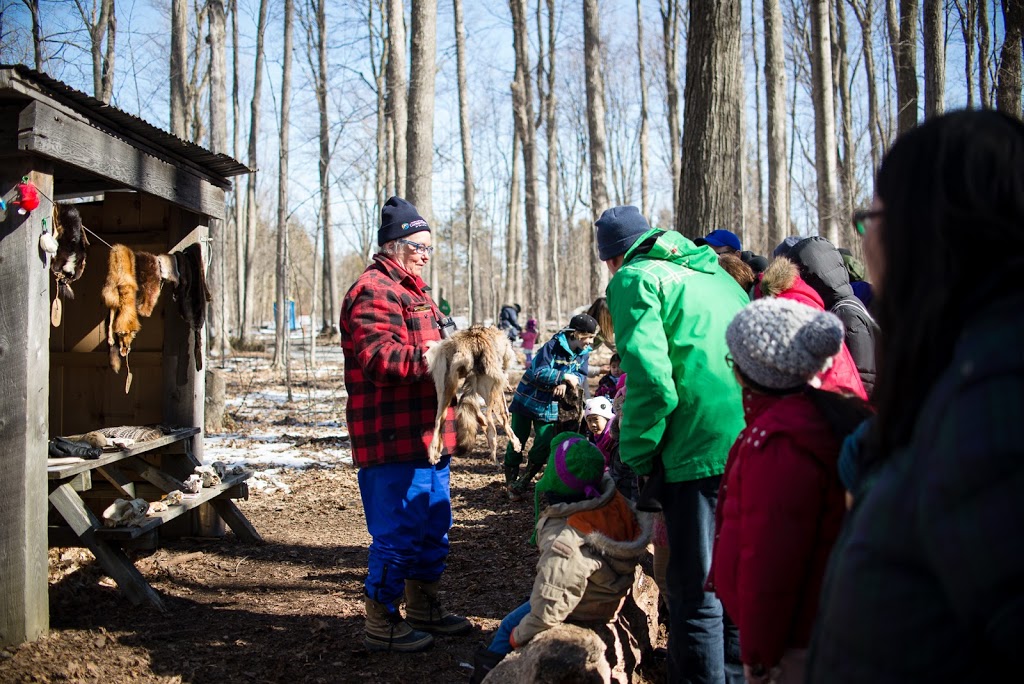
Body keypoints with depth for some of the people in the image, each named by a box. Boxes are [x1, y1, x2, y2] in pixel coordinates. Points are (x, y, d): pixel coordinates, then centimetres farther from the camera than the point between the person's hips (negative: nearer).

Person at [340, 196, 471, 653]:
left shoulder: (413, 292, 24)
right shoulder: (374, 291, -12)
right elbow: (378, 357, -25)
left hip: (426, 437, 11)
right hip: (393, 441, -11)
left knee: (433, 530, 18)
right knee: (397, 534, -4)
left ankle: (424, 610, 33)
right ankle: (382, 626, 9)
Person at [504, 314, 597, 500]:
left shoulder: (583, 353, -2)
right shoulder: (553, 346, -22)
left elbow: (581, 377, -8)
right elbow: (539, 373, -29)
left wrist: (564, 383, -27)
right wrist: (564, 376, -34)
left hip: (550, 407, 5)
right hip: (527, 400, -5)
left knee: (543, 447, -1)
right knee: (517, 443, 1)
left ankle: (521, 484, 14)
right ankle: (510, 483, 18)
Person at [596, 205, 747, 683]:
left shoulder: (635, 279, -2)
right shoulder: (714, 272, 22)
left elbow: (650, 380, -15)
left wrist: (635, 460, -5)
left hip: (701, 450, -8)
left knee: (696, 590, 2)